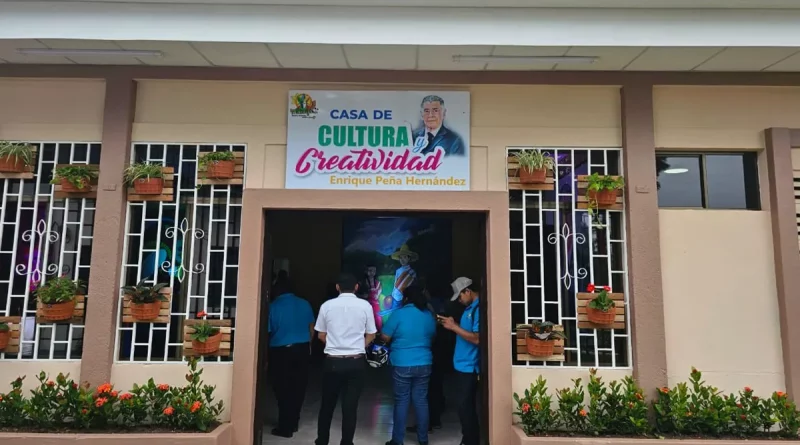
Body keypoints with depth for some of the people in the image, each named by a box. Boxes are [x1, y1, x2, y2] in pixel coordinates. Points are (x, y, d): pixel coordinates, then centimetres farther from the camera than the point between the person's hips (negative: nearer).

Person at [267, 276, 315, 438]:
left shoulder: (273, 307, -8)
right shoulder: (304, 304, 2)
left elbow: (267, 332, -5)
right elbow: (312, 328, 8)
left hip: (280, 351, -3)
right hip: (302, 349, 4)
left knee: (283, 389, 5)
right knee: (298, 387, 13)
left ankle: (285, 427, 9)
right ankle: (293, 423, 24)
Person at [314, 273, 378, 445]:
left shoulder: (327, 305, -3)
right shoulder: (365, 306, -4)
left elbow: (321, 335, 7)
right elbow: (371, 336, 4)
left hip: (332, 361, 1)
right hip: (356, 362, -1)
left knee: (327, 404, 16)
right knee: (350, 406, 6)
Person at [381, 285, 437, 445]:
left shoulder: (399, 313, -10)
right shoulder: (429, 315, 4)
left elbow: (385, 337, -6)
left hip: (402, 365, -4)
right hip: (424, 364, 4)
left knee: (401, 401, 5)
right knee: (421, 401, 11)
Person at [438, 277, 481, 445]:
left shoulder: (478, 308, -18)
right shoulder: (470, 307, 12)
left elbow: (477, 338, -25)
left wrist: (454, 327, -20)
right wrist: (453, 325, 4)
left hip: (469, 367, -9)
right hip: (462, 365, 9)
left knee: (466, 406, -3)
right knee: (465, 406, 16)